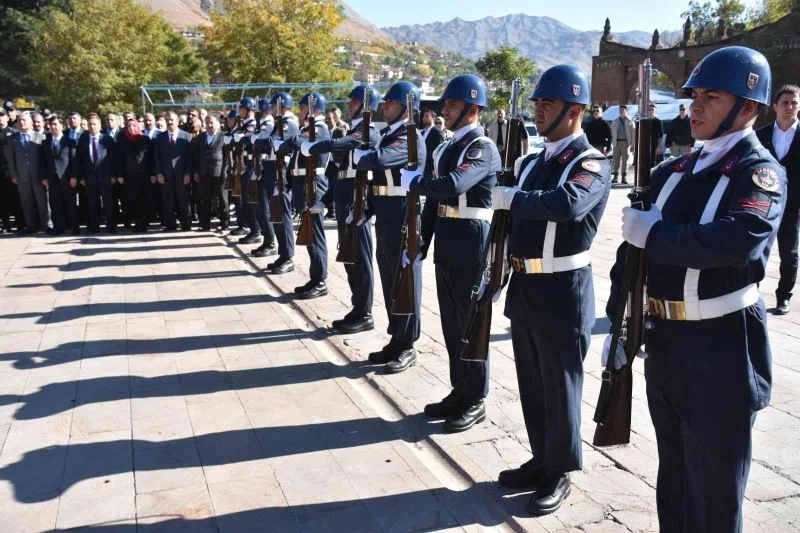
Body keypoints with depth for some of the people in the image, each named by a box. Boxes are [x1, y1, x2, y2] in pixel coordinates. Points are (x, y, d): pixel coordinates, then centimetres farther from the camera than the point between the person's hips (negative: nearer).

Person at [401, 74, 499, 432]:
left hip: (472, 245, -8)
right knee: (451, 322, 14)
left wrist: (412, 181, -16)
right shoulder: (446, 147, 13)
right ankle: (459, 391, 28)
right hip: (446, 244, 8)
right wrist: (419, 245, 11)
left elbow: (453, 186, -30)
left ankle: (475, 401, 15)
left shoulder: (483, 148, -13)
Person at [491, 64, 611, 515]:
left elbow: (570, 205, -34)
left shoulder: (592, 163, -12)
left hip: (563, 290, -8)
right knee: (532, 382, 17)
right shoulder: (534, 161, 12)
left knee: (560, 385, 5)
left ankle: (559, 473, 22)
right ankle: (541, 459, 34)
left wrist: (509, 198, -25)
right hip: (525, 286, 8)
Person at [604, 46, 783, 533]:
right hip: (664, 342, 6)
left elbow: (738, 240, -32)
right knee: (674, 479, 22)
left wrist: (653, 233, -21)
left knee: (714, 493, 9)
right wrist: (618, 323, 3)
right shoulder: (673, 172, 9)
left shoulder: (761, 172, -10)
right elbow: (636, 244, 9)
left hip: (720, 351, -6)